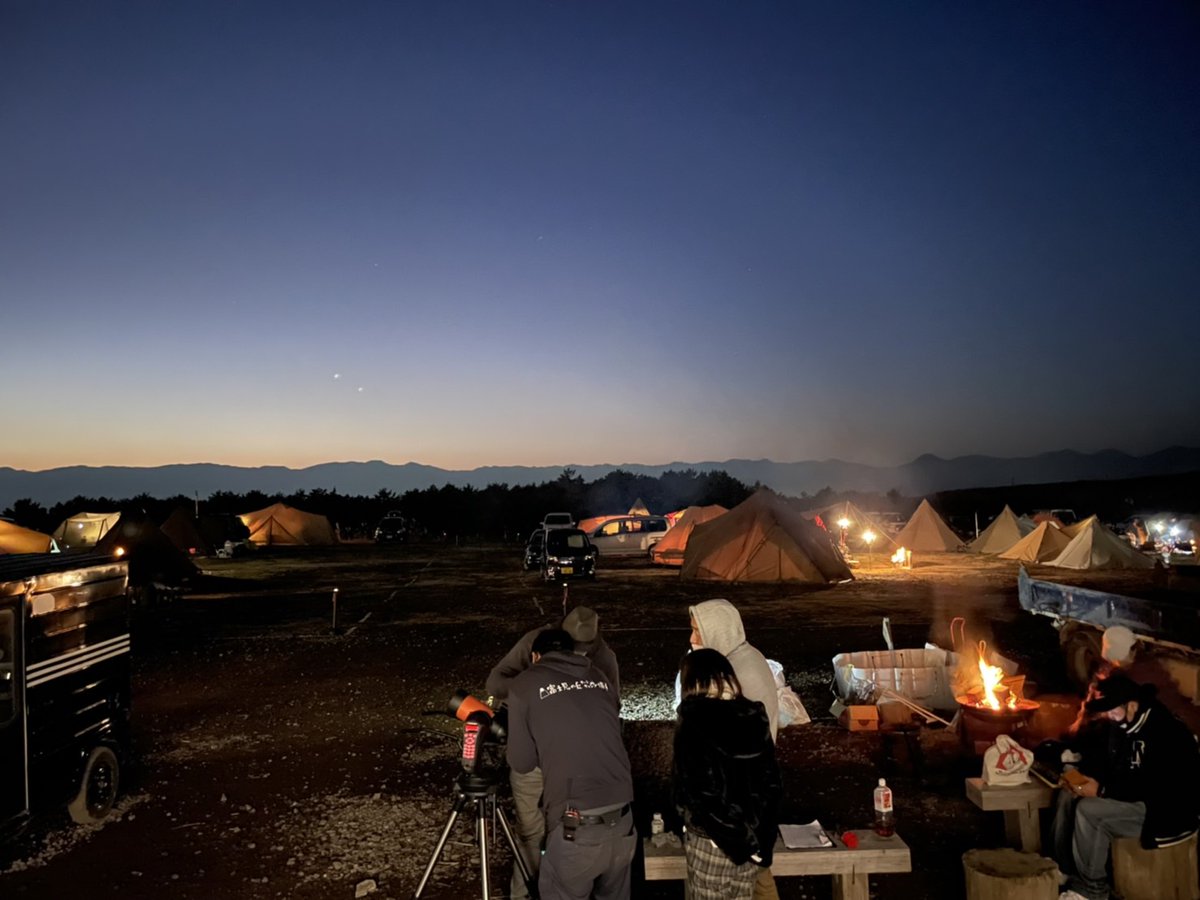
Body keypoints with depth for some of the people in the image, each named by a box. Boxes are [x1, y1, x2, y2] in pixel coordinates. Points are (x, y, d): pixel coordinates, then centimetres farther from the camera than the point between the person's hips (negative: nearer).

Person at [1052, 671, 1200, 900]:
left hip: (1166, 810, -9)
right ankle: (1063, 872, 0)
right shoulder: (1123, 724, 3)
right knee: (1068, 796, -5)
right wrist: (1087, 777, -9)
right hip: (1135, 796, 9)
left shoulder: (1166, 733, -24)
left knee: (1088, 810, -25)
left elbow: (1152, 788, -28)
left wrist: (1101, 790, -28)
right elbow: (1113, 765, 11)